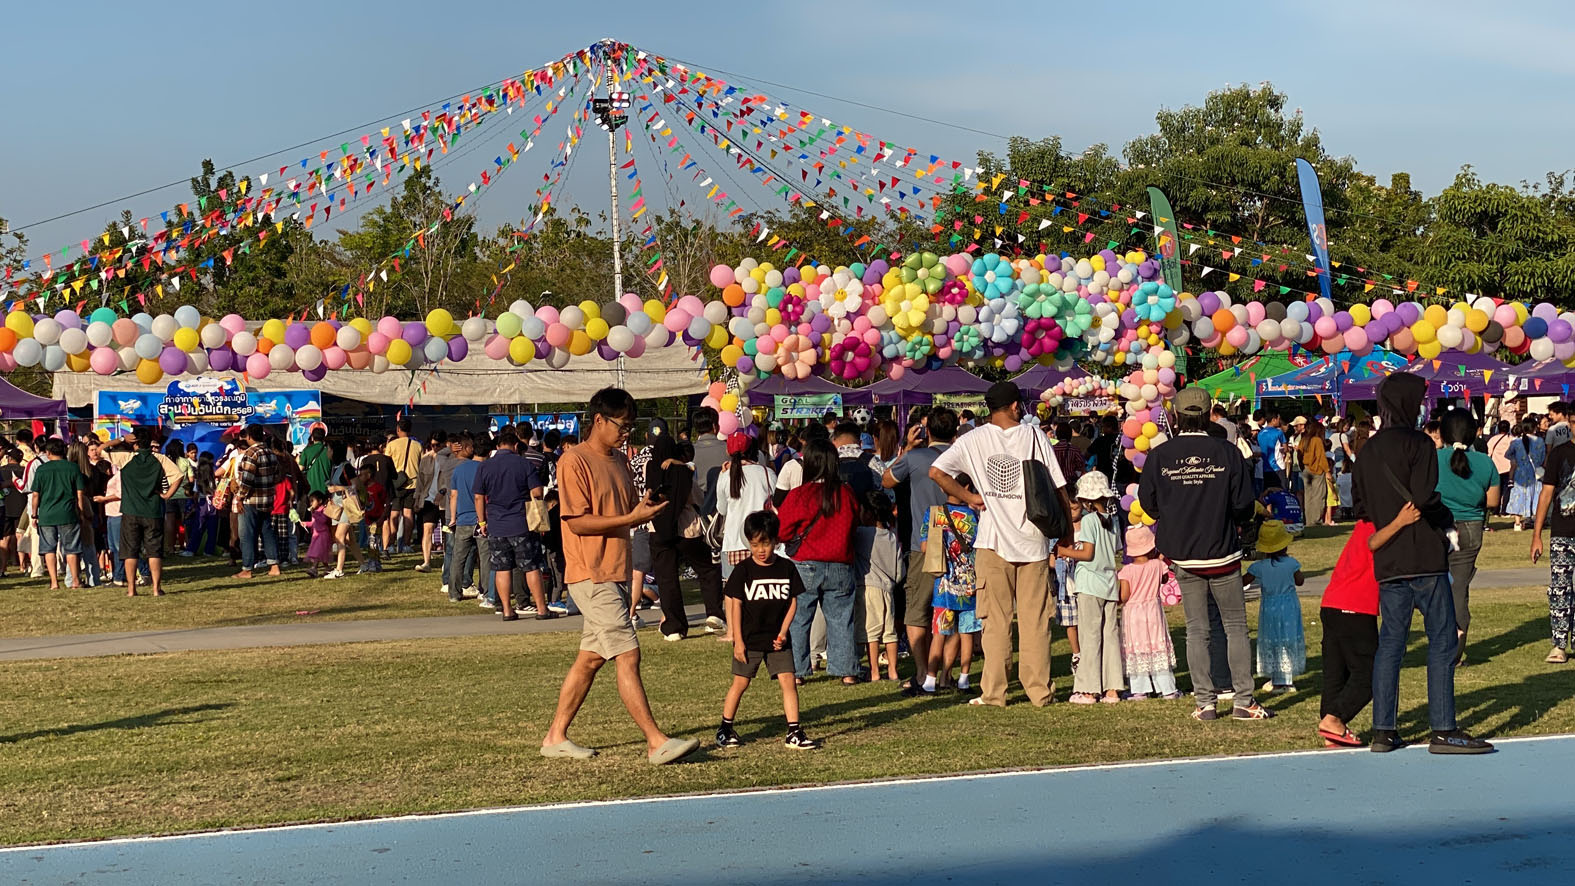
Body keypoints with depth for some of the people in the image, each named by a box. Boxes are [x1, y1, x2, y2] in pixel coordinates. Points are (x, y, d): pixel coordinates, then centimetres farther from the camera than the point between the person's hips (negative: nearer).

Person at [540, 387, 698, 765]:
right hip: (591, 575, -9)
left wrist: (646, 509, 2)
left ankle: (556, 736, 21)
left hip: (614, 575, 9)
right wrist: (631, 518, -20)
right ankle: (656, 742, -13)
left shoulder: (619, 461, 16)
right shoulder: (574, 461, -11)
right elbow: (577, 522, -16)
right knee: (627, 655, -11)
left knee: (591, 657, 12)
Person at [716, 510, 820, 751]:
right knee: (740, 683, 6)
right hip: (749, 639, -2)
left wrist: (783, 632, -6)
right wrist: (738, 640, -7)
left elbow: (792, 602, 5)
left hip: (777, 639, 2)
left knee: (788, 681, -5)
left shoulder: (786, 568, 1)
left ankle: (794, 732, -2)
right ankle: (725, 729, 19)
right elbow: (736, 605, -4)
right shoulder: (743, 570, -5)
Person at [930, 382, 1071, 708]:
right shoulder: (1034, 435, 1)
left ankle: (993, 692, 4)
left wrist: (968, 497, 2)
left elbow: (936, 472, -9)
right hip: (1033, 538, 0)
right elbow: (1058, 487, 1)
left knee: (996, 620, 5)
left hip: (994, 541, 0)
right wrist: (1067, 531, 10)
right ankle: (1039, 690, 7)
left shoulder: (974, 439, 1)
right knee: (1035, 621, 6)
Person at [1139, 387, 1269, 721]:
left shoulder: (1159, 456, -5)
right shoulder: (1227, 452, -8)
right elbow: (1244, 503, -5)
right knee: (1236, 626, 7)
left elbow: (1148, 503, 3)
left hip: (1183, 555, 1)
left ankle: (1205, 702, 6)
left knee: (1197, 631, 9)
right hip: (1223, 553, -1)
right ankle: (1243, 700, 4)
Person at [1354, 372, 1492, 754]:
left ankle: (1383, 730, 9)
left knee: (1390, 642, 10)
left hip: (1386, 562, 7)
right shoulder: (1418, 444, -9)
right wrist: (1448, 521, 0)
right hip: (1424, 558, -7)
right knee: (1442, 641, -2)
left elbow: (1360, 505, 15)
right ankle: (1443, 730, -4)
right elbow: (1425, 499, -17)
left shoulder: (1368, 450, 12)